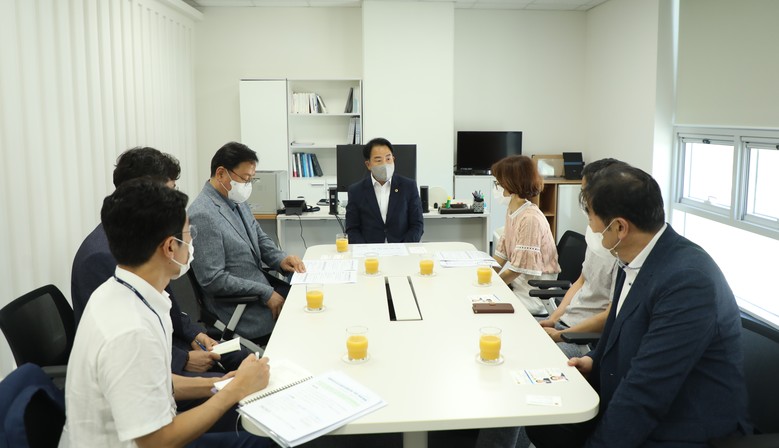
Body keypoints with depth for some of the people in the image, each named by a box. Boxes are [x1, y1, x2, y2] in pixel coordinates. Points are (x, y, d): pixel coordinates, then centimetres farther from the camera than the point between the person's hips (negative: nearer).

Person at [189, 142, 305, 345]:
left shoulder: (236, 201, 6)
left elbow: (260, 237, 18)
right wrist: (266, 294, -20)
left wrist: (280, 259, -3)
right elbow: (213, 280, -23)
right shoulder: (203, 215, -22)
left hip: (261, 281, 9)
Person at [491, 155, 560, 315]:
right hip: (516, 279, 8)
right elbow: (502, 251, 10)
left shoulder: (530, 218, -23)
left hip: (534, 289, -8)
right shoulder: (511, 211, 5)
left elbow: (519, 267, -20)